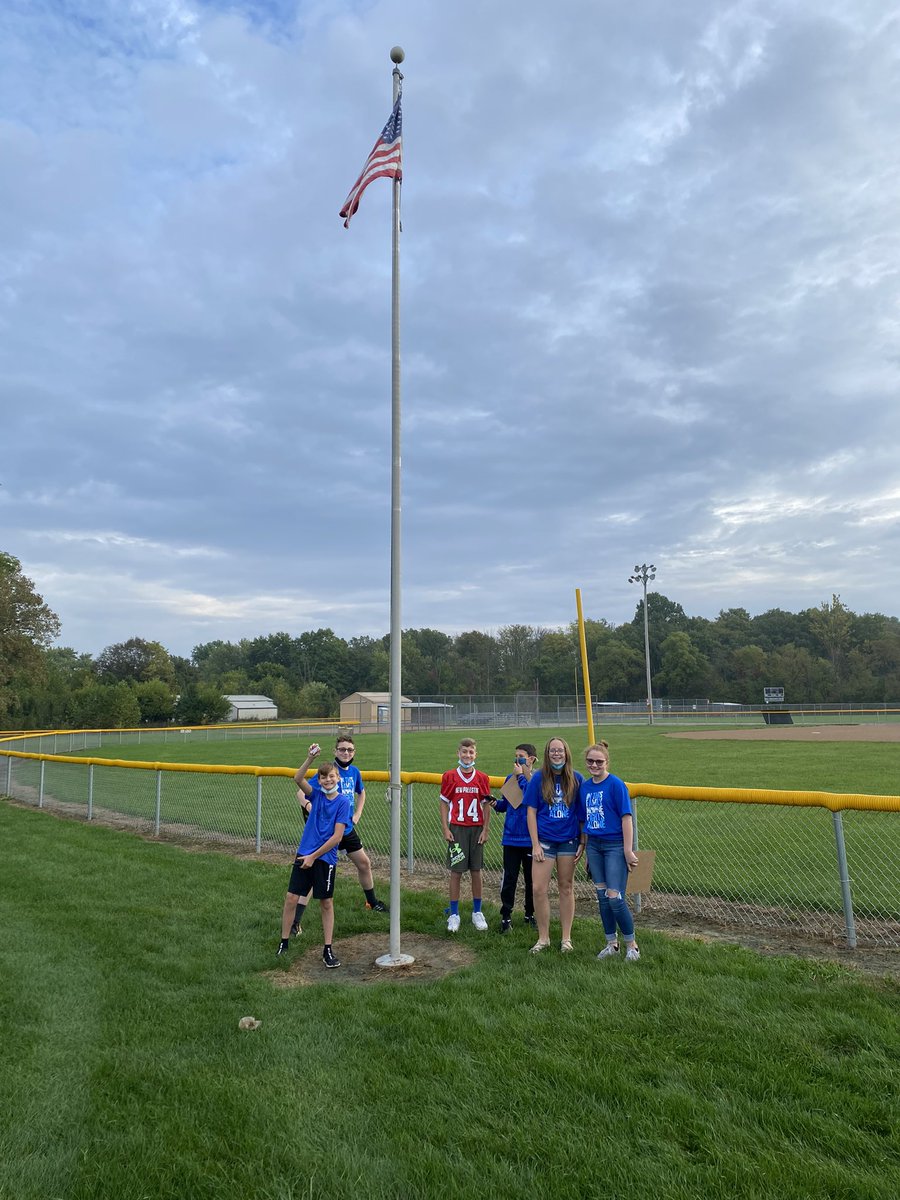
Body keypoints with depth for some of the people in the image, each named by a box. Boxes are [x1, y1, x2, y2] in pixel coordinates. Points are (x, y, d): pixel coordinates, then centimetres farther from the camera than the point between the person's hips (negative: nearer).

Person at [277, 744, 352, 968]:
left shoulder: (343, 802, -10)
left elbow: (337, 836, -13)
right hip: (304, 854, 3)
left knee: (326, 903, 7)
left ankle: (328, 950, 18)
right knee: (291, 898, 3)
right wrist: (310, 758, -30)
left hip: (325, 859, -3)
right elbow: (298, 779, -16)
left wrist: (314, 857, -12)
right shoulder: (316, 794, 1)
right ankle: (284, 943, 21)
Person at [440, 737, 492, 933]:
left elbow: (486, 805, 6)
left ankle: (477, 912, 21)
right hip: (456, 829, -2)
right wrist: (446, 829, -5)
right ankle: (454, 915, 11)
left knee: (476, 871, 8)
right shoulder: (449, 776, -2)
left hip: (476, 829, 2)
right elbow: (444, 803, 1)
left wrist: (485, 830, -1)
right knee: (456, 871, 2)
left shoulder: (482, 778, 2)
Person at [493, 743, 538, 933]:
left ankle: (530, 914, 27)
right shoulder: (510, 779, 6)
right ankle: (506, 916, 14)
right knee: (509, 878, 4)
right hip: (511, 837, 3)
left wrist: (521, 776, -24)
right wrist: (495, 803, -6)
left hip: (531, 838, -3)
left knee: (532, 879, 11)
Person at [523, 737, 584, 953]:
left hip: (569, 840, 1)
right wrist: (535, 844, -7)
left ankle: (566, 938, 24)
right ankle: (543, 938, 15)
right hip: (544, 840, -1)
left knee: (566, 888, 11)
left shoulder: (576, 779, -2)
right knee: (538, 889, -2)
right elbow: (531, 812, -3)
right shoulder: (538, 778, -5)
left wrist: (582, 843, 0)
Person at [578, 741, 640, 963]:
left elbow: (626, 817, -13)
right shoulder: (584, 787, 7)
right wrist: (584, 848, 14)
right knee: (602, 897, 12)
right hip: (594, 846, 6)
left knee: (615, 898, -7)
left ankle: (631, 945, 11)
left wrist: (628, 850, -16)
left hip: (615, 845, -6)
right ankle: (611, 944, 26)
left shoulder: (616, 784, -10)